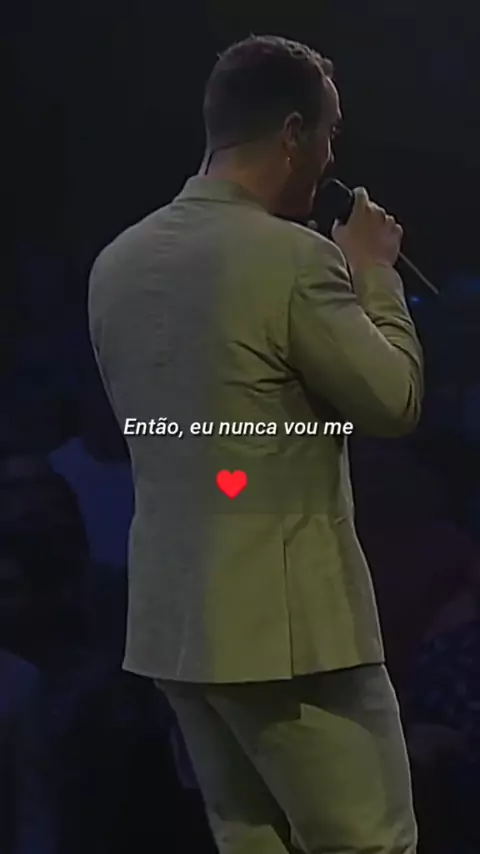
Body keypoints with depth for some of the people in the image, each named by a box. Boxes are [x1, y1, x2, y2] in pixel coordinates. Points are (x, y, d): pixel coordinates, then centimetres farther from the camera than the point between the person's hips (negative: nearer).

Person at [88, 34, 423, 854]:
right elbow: (396, 400, -7)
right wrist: (372, 271, 7)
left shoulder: (117, 262, 8)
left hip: (174, 618, 8)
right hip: (288, 619, -8)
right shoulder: (294, 257, -16)